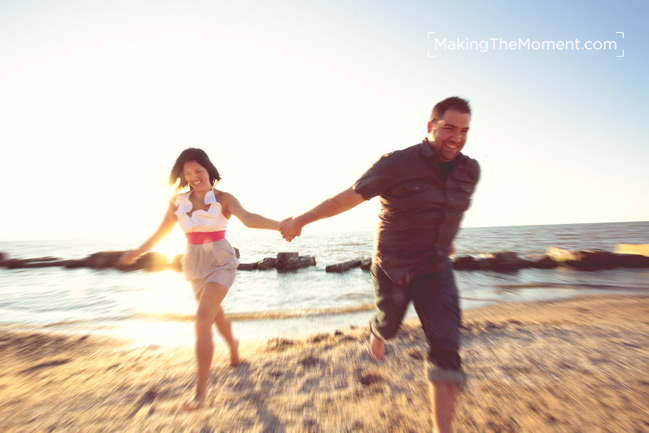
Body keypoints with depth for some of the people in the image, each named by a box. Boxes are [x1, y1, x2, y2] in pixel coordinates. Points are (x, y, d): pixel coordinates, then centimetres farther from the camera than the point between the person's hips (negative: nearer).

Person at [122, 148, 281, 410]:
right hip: (194, 263, 5)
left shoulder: (224, 199, -11)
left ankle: (201, 389, 7)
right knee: (215, 314, 22)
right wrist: (138, 252, 25)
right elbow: (162, 231, 13)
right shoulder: (178, 201, 0)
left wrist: (279, 225, -43)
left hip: (220, 262, -5)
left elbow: (248, 218, -28)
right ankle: (233, 344, 52)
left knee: (202, 322, -12)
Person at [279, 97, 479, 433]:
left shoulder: (470, 170, -2)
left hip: (436, 269, 4)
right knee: (389, 325, 22)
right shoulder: (398, 163, -20)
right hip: (393, 268, -3)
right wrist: (301, 220, -16)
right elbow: (349, 197, -18)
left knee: (446, 346, -6)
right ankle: (377, 332, 61)